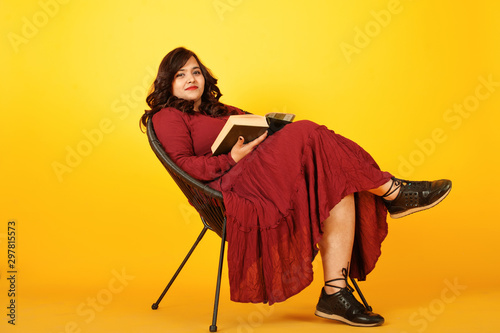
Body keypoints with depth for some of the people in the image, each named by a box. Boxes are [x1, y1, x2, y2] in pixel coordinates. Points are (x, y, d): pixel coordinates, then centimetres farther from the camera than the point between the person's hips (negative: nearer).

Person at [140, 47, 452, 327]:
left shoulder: (219, 111, 34)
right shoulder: (167, 116, 9)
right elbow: (183, 164, -8)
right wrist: (232, 159, -18)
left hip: (265, 179, 8)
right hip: (231, 187, -8)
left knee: (339, 187, -18)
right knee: (306, 134, -24)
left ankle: (335, 293, -23)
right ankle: (392, 192, -17)